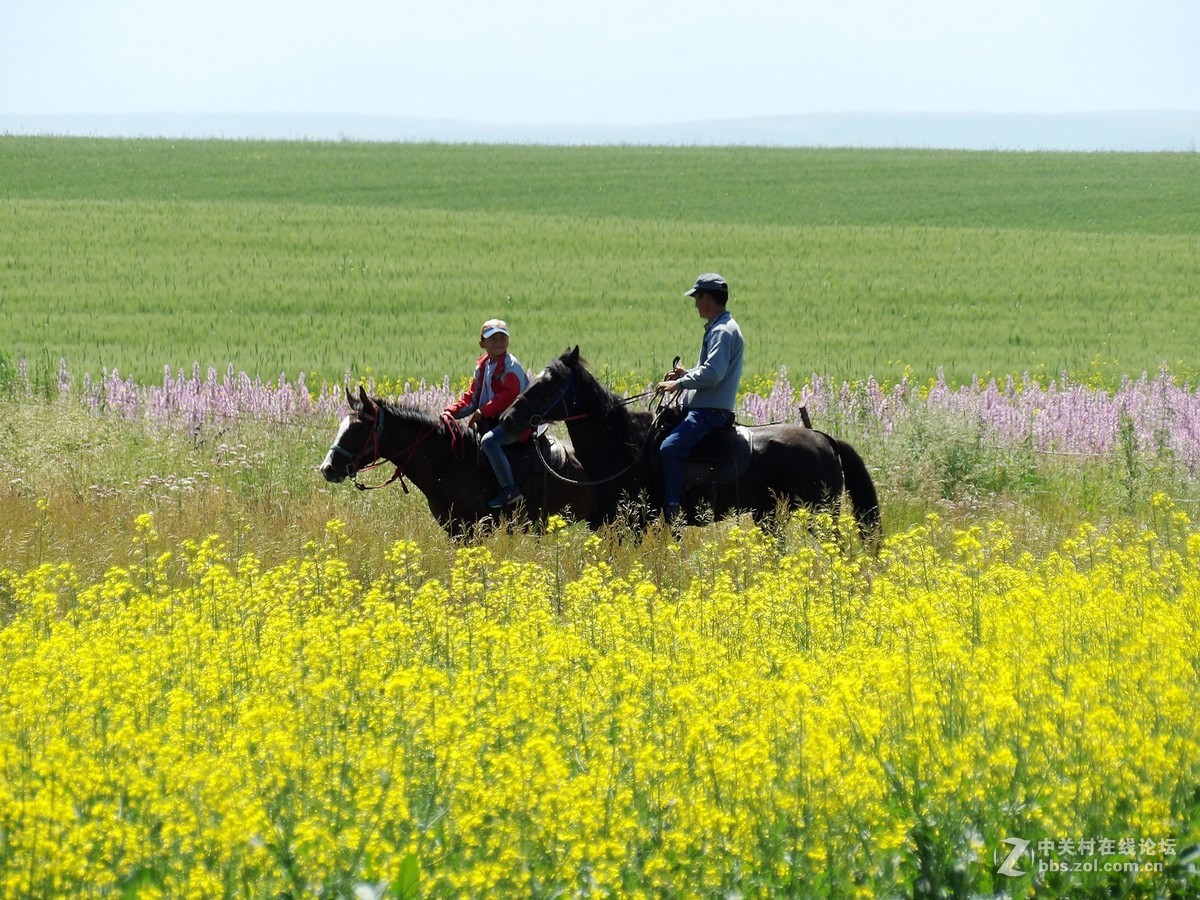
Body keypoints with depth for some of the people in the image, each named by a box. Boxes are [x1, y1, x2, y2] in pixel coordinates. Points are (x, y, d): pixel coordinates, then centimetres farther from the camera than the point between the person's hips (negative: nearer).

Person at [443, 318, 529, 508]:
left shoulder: (510, 366, -11)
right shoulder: (482, 367, 13)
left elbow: (510, 394, -23)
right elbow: (472, 398, 14)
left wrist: (483, 411, -24)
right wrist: (452, 411, -3)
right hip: (491, 421, 9)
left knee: (489, 440, -32)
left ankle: (510, 490, -33)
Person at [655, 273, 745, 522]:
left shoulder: (722, 331, -14)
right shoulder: (718, 328, 20)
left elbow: (713, 373, -25)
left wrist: (679, 383, -17)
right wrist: (687, 374, 15)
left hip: (711, 411, -12)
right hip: (704, 408, 12)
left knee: (670, 448, -27)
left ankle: (674, 511, -29)